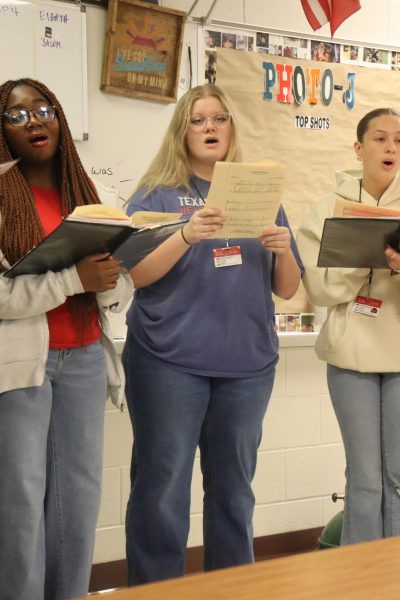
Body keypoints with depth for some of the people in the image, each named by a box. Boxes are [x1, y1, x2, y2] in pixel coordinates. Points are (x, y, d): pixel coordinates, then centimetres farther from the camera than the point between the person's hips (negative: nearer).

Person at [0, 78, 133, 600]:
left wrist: (108, 278, -12)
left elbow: (124, 285, 11)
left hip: (84, 360, 5)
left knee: (81, 491, 9)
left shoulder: (85, 194, 13)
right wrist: (75, 278, -22)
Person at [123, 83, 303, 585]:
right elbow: (138, 275, -9)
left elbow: (287, 290, 10)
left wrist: (284, 251, -11)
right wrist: (187, 235, -25)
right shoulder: (157, 194, 2)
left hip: (247, 363, 3)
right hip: (169, 361, -3)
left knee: (233, 490, 9)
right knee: (162, 491, -3)